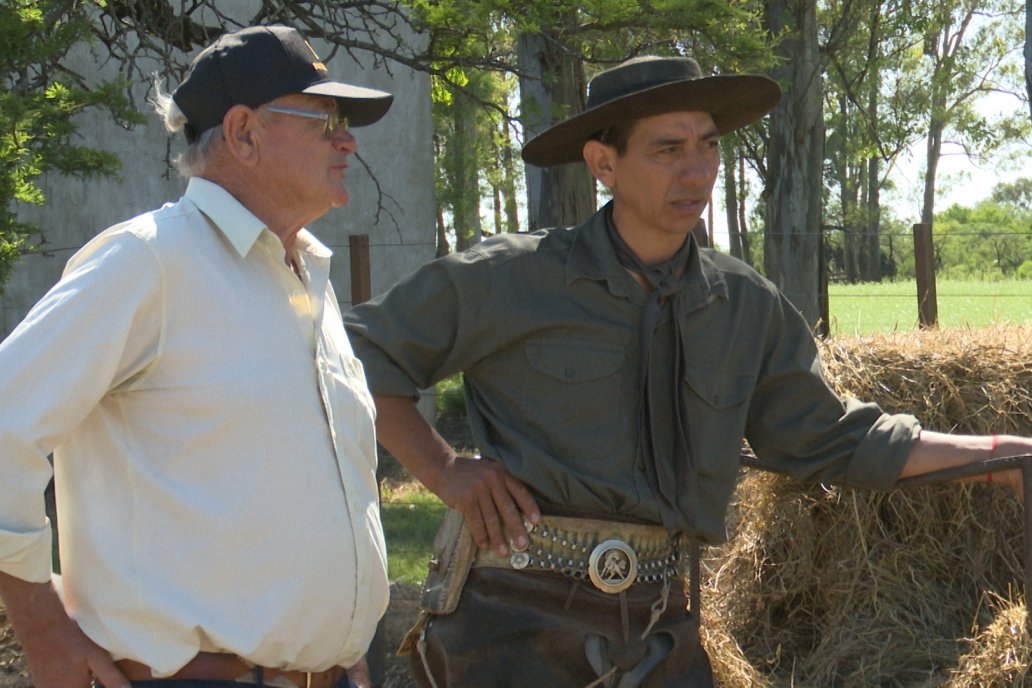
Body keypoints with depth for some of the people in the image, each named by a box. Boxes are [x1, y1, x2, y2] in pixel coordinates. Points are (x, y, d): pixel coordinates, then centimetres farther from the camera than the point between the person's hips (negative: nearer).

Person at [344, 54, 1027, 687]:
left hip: (659, 624, 4)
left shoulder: (748, 307, 8)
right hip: (515, 617, -4)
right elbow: (357, 354, 3)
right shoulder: (506, 280, -4)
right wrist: (444, 470, -7)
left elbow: (835, 440, 13)